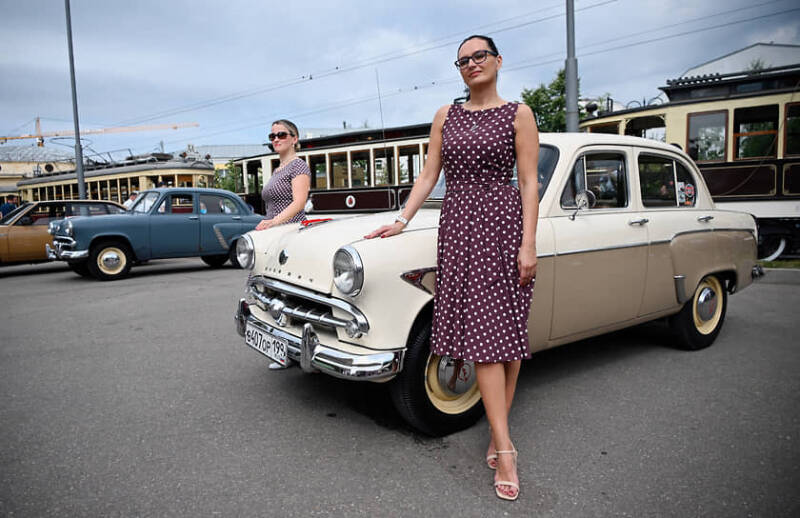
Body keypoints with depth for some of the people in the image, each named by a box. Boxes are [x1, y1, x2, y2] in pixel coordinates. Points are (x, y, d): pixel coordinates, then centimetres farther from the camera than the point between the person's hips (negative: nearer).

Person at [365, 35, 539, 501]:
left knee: (505, 328, -1)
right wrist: (402, 221, 5)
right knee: (482, 330, -5)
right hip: (458, 225, 2)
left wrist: (529, 245, -10)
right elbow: (429, 175, 14)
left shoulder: (518, 114, 4)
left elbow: (529, 183, -2)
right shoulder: (446, 116, 14)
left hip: (503, 222, -2)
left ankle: (499, 432, 15)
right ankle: (505, 447, -1)